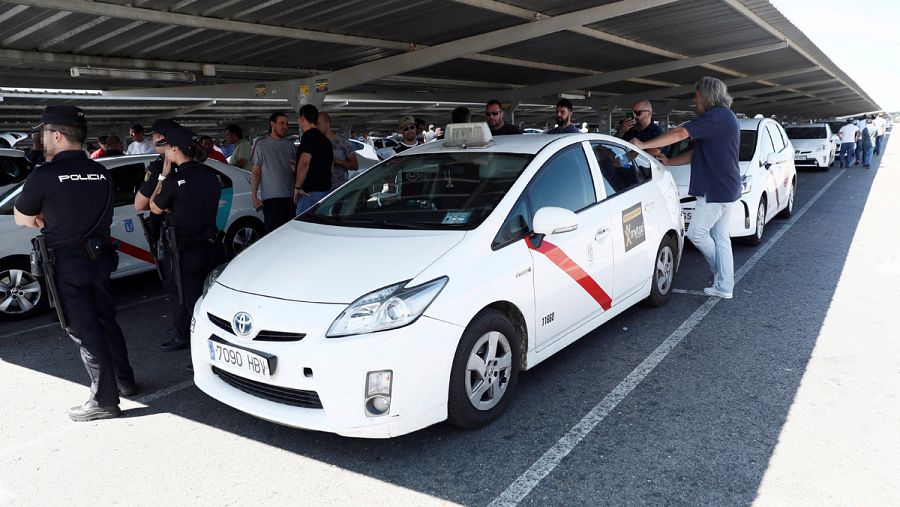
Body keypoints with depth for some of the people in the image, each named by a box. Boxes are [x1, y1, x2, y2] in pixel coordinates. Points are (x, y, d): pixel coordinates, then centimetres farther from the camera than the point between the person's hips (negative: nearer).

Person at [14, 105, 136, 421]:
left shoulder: (44, 176, -15)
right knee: (106, 322, 18)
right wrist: (52, 217, 7)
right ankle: (125, 381, 29)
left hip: (66, 265, -6)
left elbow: (22, 219, -2)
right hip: (99, 258, 6)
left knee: (84, 332, 0)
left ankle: (104, 401, 5)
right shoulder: (101, 174, 2)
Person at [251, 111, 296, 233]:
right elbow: (255, 172, 2)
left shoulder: (290, 144, 15)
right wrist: (254, 196, -6)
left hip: (290, 196, 4)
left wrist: (295, 168, -4)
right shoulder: (262, 144, 4)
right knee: (273, 231, -6)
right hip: (271, 197, -4)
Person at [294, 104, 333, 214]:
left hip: (310, 192, -9)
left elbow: (304, 162, -23)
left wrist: (297, 186, -16)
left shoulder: (309, 135, -11)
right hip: (326, 189, 9)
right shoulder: (325, 139, 18)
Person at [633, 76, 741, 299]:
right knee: (720, 236, 11)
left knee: (696, 232, -1)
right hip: (725, 189, 10)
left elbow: (680, 133, -25)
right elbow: (697, 153, 20)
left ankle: (720, 270, 18)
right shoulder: (726, 117, 19)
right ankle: (725, 287, 15)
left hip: (716, 189, -10)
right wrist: (669, 161, 13)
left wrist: (644, 145, -21)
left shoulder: (716, 116, -16)